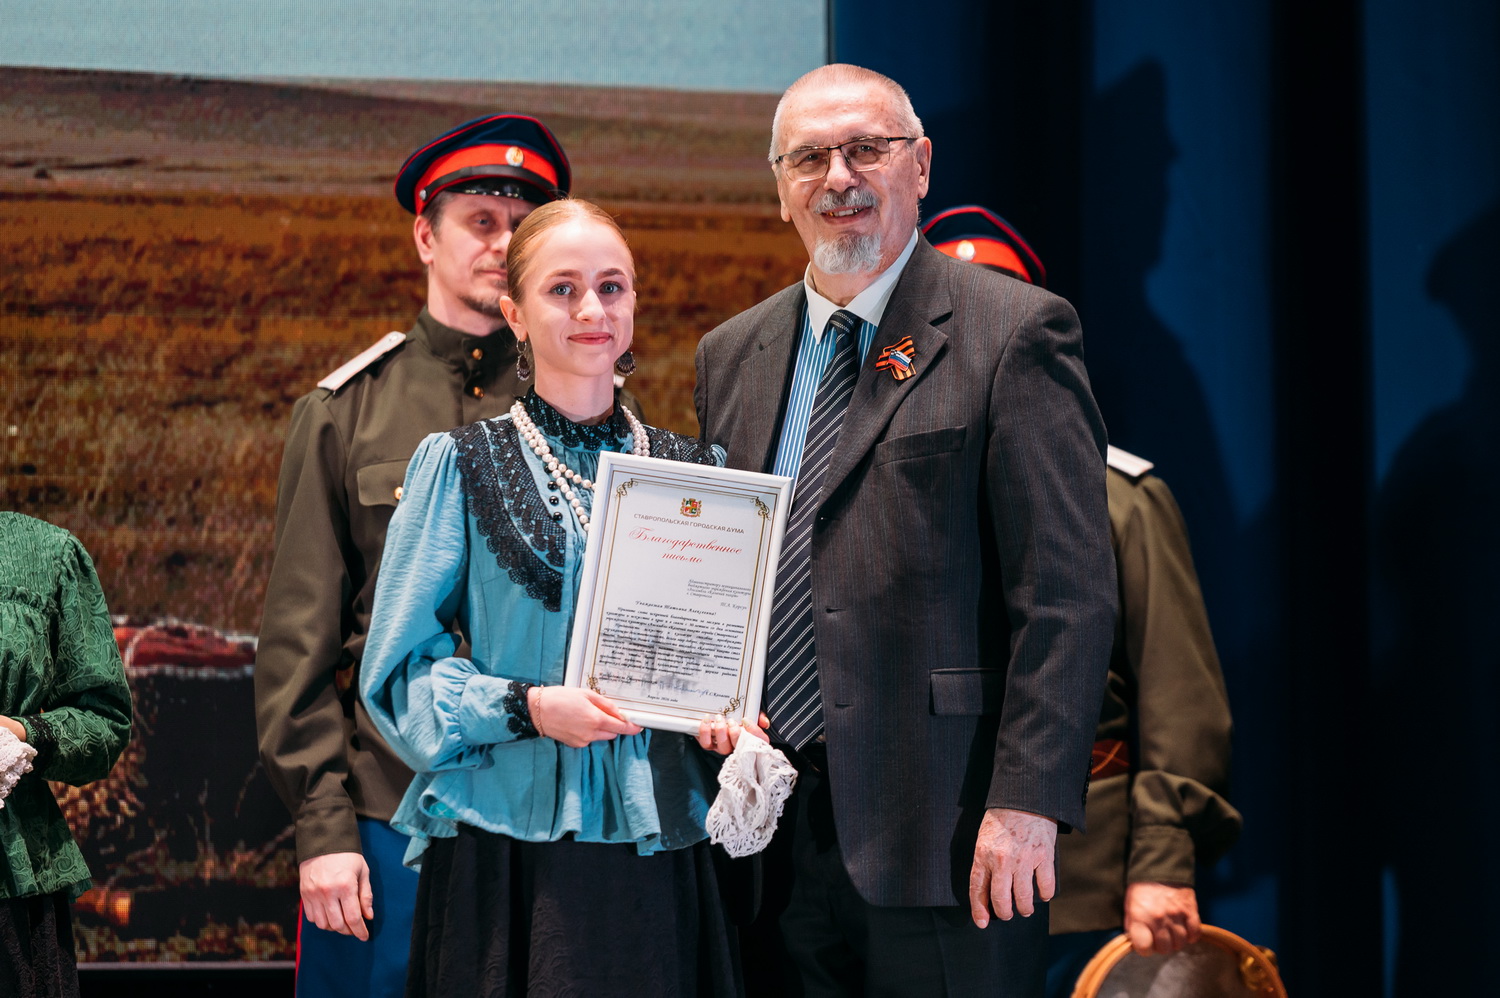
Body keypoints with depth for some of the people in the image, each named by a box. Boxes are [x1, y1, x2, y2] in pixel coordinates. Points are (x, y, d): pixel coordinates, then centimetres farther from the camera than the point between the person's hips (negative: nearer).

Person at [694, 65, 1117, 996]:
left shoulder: (1015, 333, -4)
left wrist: (1027, 803, -16)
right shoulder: (733, 356, 15)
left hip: (945, 832, -5)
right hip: (773, 832, 5)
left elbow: (1069, 596, -10)